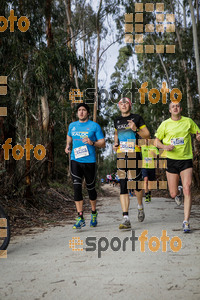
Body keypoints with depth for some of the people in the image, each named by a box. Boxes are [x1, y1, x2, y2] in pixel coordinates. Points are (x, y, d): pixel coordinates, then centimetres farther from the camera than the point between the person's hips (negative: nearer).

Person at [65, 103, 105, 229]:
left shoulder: (94, 126, -1)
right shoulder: (72, 125, 12)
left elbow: (103, 143, -2)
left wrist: (92, 143, -19)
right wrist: (68, 146, 13)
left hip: (89, 161, -2)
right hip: (75, 160, 3)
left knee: (91, 188, 8)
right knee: (77, 187, -8)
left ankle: (94, 214, 31)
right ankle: (80, 218, -5)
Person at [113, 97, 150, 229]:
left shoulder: (137, 118, 3)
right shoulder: (117, 120, 15)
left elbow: (147, 135, 2)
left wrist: (136, 129, -14)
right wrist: (115, 143, 13)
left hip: (135, 154, -3)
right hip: (121, 156, 3)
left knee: (137, 183, 3)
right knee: (123, 187, -5)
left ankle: (140, 207, 36)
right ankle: (126, 218, -7)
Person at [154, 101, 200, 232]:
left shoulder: (188, 121, 4)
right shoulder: (165, 124, 3)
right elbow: (156, 142, 7)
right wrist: (165, 146, -15)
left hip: (186, 159, -1)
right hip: (171, 160, 1)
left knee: (187, 190, -14)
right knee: (173, 194, 2)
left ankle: (186, 221, -7)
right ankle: (178, 191, 42)